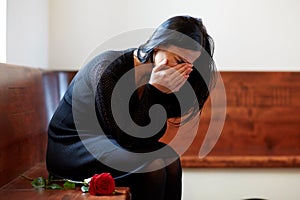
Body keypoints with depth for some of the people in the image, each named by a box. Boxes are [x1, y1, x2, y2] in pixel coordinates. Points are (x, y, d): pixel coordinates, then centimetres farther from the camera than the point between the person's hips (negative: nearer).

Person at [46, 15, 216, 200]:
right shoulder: (109, 69, -26)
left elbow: (150, 136, -8)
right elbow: (128, 138, -26)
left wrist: (165, 94, -23)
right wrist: (155, 89, -33)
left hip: (108, 143, 7)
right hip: (71, 148, -7)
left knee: (170, 159, -19)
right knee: (151, 165, -28)